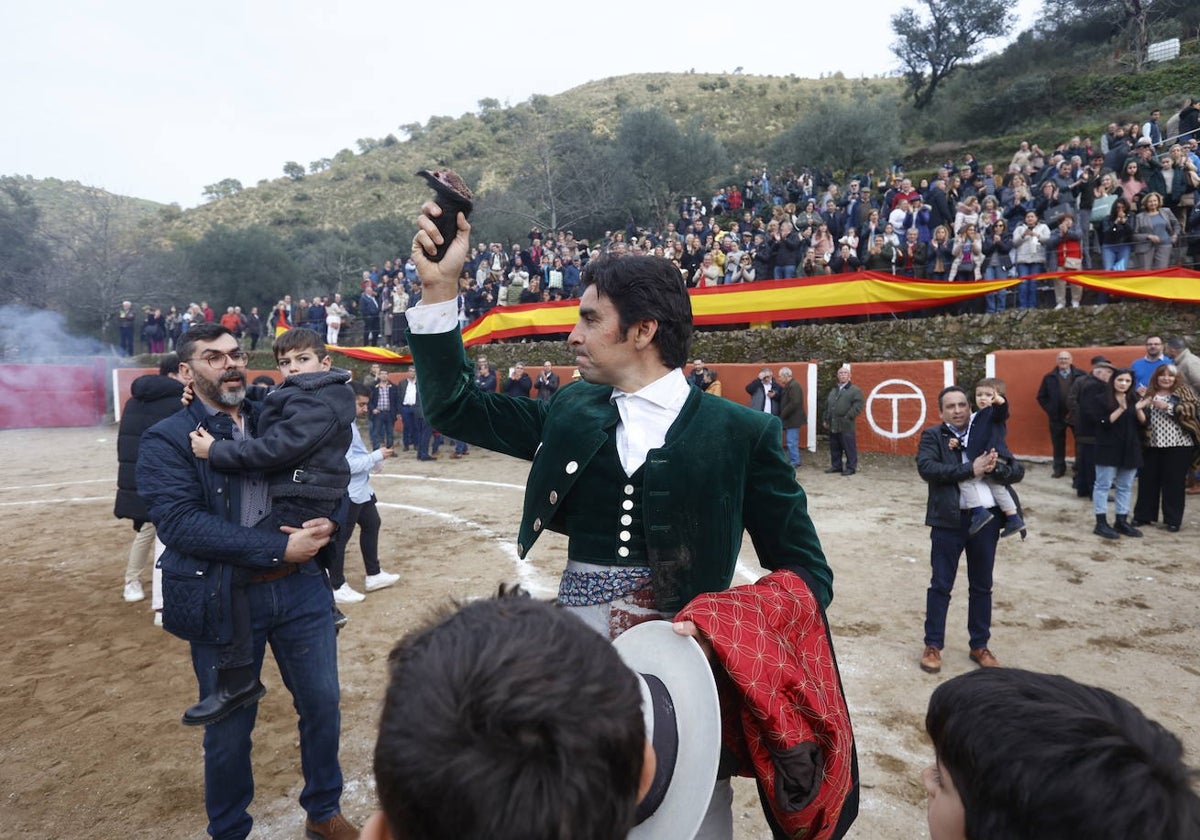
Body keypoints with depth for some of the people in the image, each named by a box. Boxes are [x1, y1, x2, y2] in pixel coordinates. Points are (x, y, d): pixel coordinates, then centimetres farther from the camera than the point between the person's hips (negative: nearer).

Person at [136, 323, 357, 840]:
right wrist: (278, 548, -23)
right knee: (229, 729, 14)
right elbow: (180, 522, -18)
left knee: (322, 705, 14)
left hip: (301, 588, 4)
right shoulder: (166, 440, -5)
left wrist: (328, 522, -14)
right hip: (224, 600, -3)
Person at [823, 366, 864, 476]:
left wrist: (848, 417, -15)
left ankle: (851, 467, 4)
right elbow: (827, 406, 22)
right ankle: (836, 466, 22)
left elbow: (858, 405, -11)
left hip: (846, 426, -7)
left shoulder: (855, 390, -1)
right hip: (833, 425, 7)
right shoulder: (833, 390, 21)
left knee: (849, 448, -3)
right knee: (834, 448, 12)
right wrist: (826, 420, 14)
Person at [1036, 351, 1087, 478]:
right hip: (1057, 417, 2)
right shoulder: (1049, 377, 5)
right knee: (1058, 444, 8)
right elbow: (1041, 397, 8)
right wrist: (1050, 410, -1)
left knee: (1080, 443, 4)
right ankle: (1059, 469, 17)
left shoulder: (1081, 375, -2)